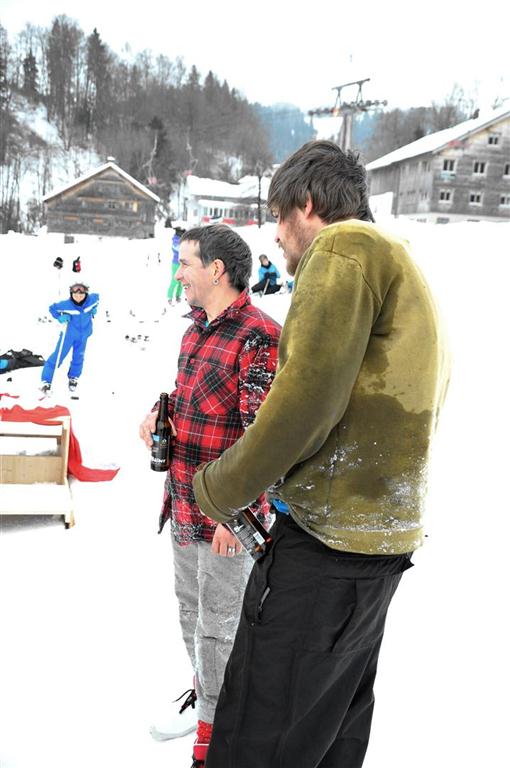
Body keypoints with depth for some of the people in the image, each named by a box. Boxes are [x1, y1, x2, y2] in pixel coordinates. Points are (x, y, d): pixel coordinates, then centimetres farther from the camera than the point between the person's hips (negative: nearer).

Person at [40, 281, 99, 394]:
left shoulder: (91, 300, -15)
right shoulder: (66, 304, -23)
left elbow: (97, 297, 9)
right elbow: (52, 308, -8)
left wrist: (94, 309, -1)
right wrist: (60, 318, -22)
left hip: (83, 335, 3)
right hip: (68, 334, -3)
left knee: (78, 357, 15)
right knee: (58, 356, -4)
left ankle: (73, 378, 39)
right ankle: (46, 381, 2)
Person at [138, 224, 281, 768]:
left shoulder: (258, 337, -20)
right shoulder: (196, 329, 10)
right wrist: (160, 412, 2)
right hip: (184, 504, 9)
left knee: (218, 627, 5)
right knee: (190, 612, 23)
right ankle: (204, 697, 44)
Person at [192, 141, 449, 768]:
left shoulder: (345, 245, -9)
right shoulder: (405, 271, 22)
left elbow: (308, 393, -20)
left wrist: (222, 487, -8)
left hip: (326, 546, -11)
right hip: (385, 539, 11)